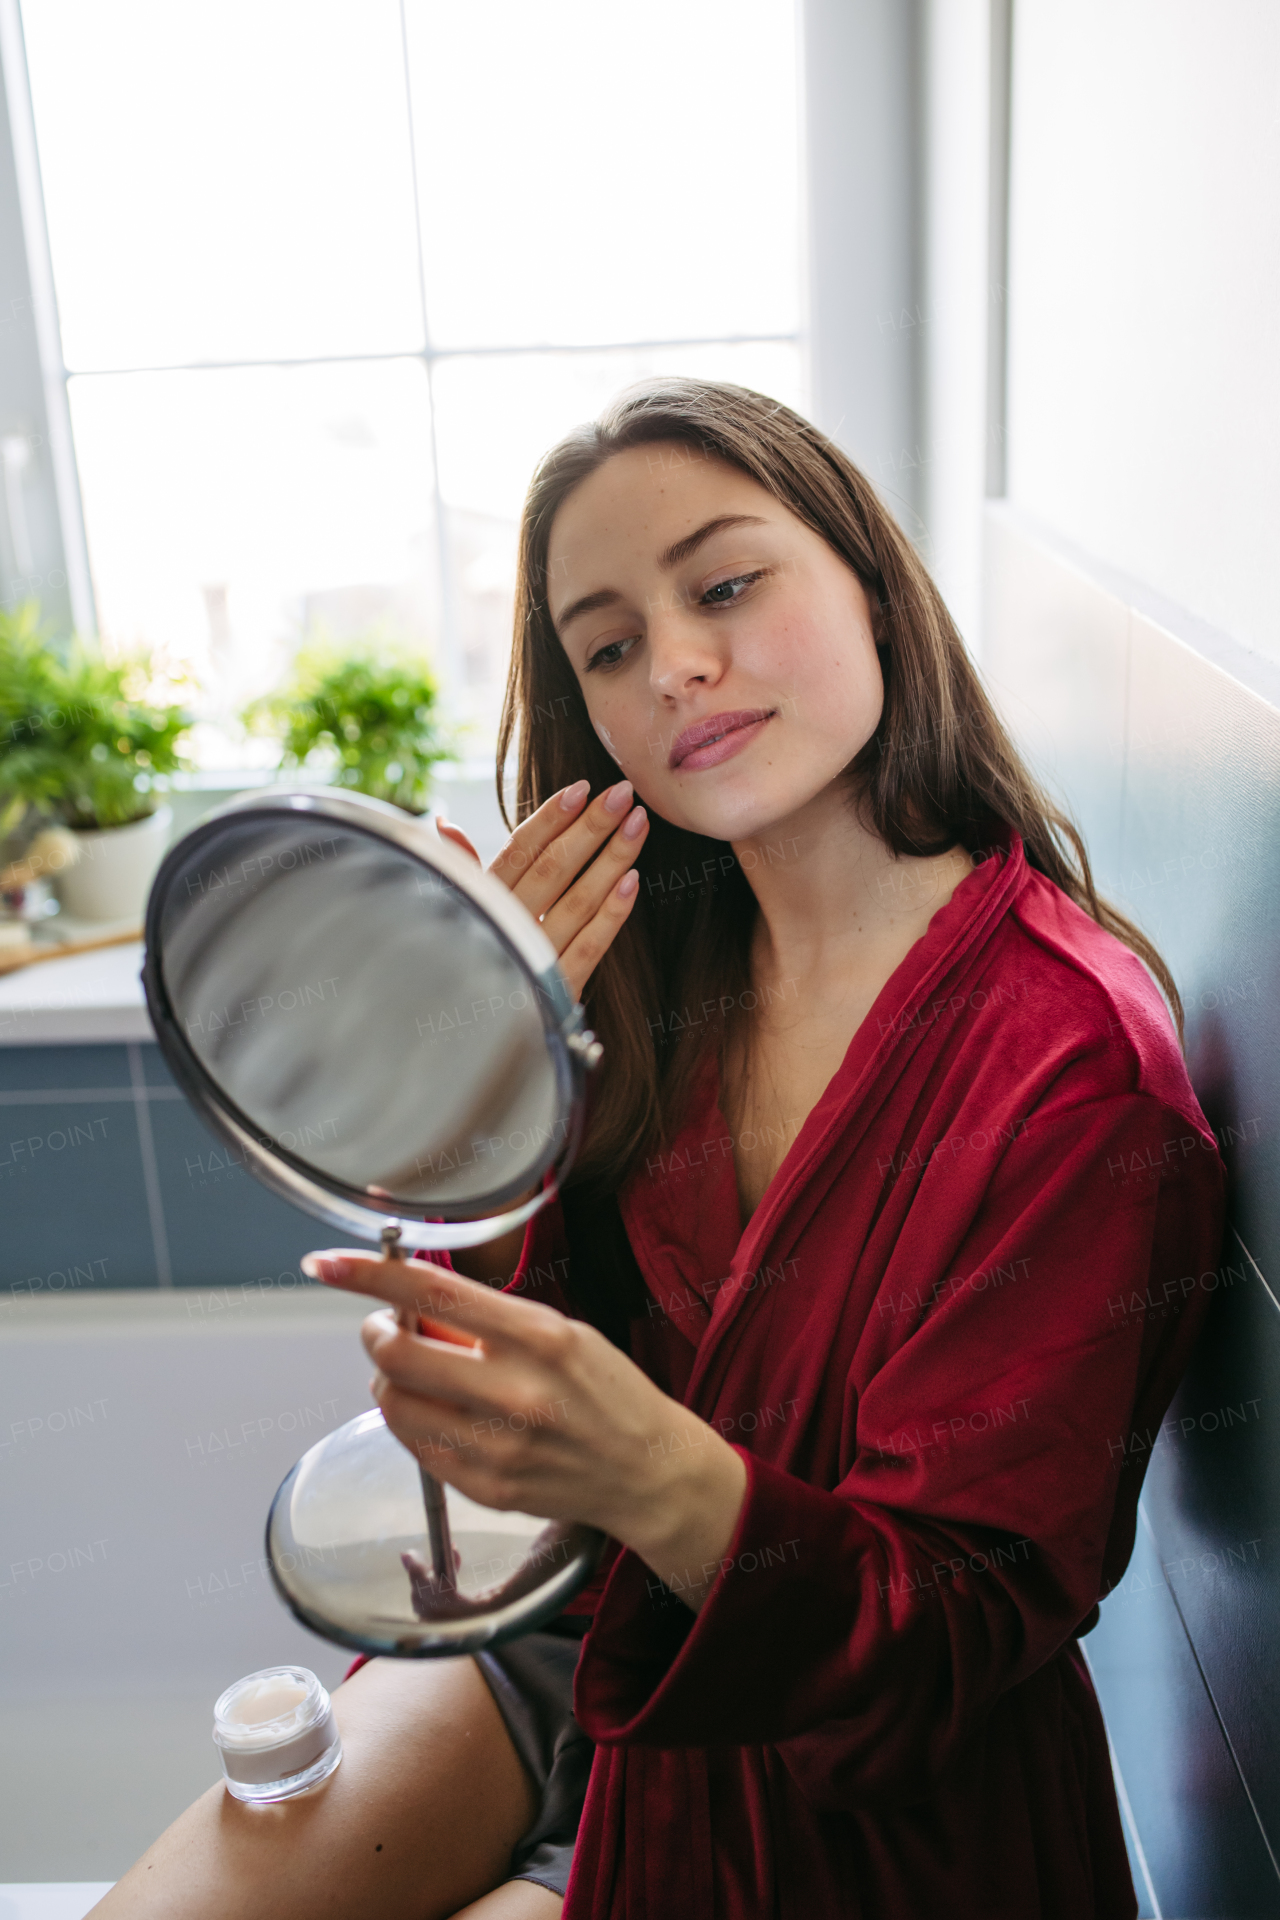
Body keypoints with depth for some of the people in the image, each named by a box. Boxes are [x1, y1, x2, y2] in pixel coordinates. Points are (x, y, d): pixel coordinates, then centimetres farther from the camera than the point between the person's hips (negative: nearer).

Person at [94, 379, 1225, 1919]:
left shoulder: (1071, 1055, -22)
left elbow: (965, 1630, -20)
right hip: (580, 1621, 5)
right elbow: (488, 1328, -1)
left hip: (837, 1792, -4)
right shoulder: (663, 954, -4)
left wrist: (662, 1479, -39)